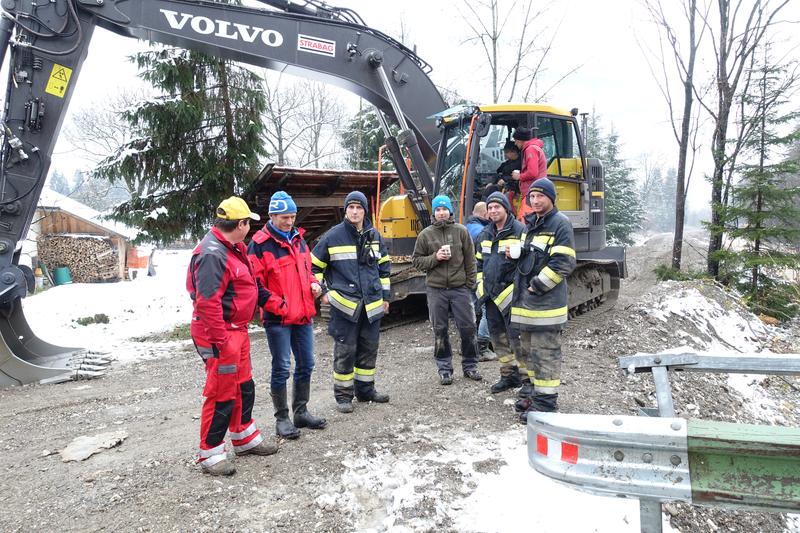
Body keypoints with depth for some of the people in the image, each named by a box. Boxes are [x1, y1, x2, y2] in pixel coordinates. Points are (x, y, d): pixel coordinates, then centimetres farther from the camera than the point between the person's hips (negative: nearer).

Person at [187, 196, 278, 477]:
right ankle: (210, 455, 15)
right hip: (220, 334, -10)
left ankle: (245, 439, 37)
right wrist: (221, 342, -27)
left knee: (244, 387, 20)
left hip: (236, 330, 11)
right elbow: (207, 303, -28)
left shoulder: (233, 248, 11)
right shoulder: (212, 255, -23)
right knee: (222, 394, 0)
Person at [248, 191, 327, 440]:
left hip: (304, 316, 7)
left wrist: (314, 283, 4)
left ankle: (301, 412, 29)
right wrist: (278, 305, -16)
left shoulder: (298, 239, 12)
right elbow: (254, 283, -13)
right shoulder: (260, 244, -10)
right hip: (278, 318, -7)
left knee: (306, 365, 13)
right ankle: (282, 418, 16)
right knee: (281, 369, 2)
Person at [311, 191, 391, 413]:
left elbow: (384, 266, 19)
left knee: (369, 349, 13)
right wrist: (323, 292, -3)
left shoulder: (374, 236, 8)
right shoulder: (333, 236, -5)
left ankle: (365, 389, 29)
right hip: (344, 304, -5)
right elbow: (314, 266, 3)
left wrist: (385, 295, 15)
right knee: (345, 351, 1)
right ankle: (343, 394, 14)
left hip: (372, 304, 5)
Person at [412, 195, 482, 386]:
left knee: (468, 327, 4)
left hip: (460, 288, 0)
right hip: (436, 289, 0)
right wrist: (434, 257, -10)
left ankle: (470, 366, 21)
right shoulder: (425, 234, 4)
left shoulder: (461, 231, 3)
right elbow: (416, 261, 5)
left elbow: (470, 259, 5)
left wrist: (470, 283, 0)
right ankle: (444, 369, 19)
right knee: (440, 331, 7)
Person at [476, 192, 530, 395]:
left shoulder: (519, 231, -8)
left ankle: (527, 377, 6)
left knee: (516, 336, -6)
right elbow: (479, 261, 24)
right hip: (491, 294, 7)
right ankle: (509, 375, 26)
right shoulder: (485, 234, 14)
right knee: (498, 336, 13)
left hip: (510, 293, -7)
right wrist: (481, 286, 19)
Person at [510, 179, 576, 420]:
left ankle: (546, 402, 5)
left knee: (545, 352, -4)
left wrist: (537, 286, -15)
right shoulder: (530, 224, 18)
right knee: (529, 350, 16)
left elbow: (563, 263, -16)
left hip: (545, 301, -9)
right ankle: (539, 394, 29)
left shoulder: (560, 223, -8)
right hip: (526, 300, 9)